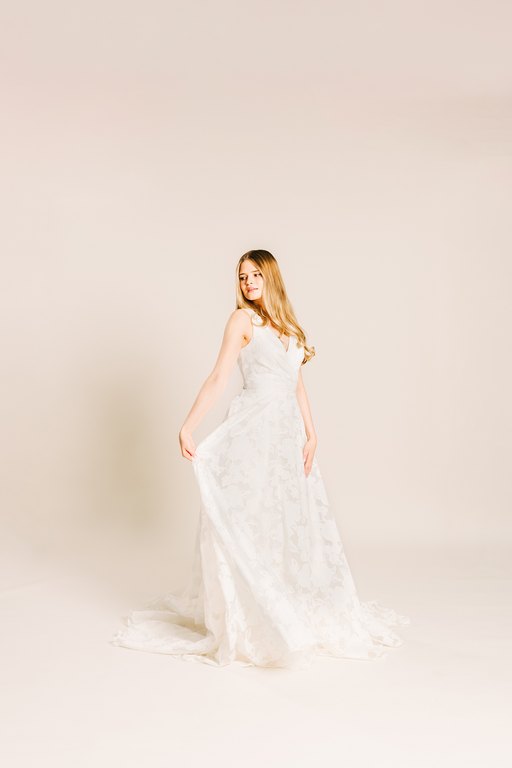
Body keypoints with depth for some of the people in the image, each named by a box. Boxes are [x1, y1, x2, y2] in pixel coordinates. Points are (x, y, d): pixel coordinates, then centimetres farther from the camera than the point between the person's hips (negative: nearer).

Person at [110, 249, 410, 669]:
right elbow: (219, 377, -9)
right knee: (247, 518, -3)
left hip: (287, 431, 6)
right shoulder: (242, 319, -2)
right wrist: (188, 426, -17)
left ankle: (292, 610, 22)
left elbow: (298, 385, 14)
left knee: (292, 519, 10)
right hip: (252, 428, -6)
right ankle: (242, 616, 5)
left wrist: (311, 434, 5)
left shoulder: (288, 325, 16)